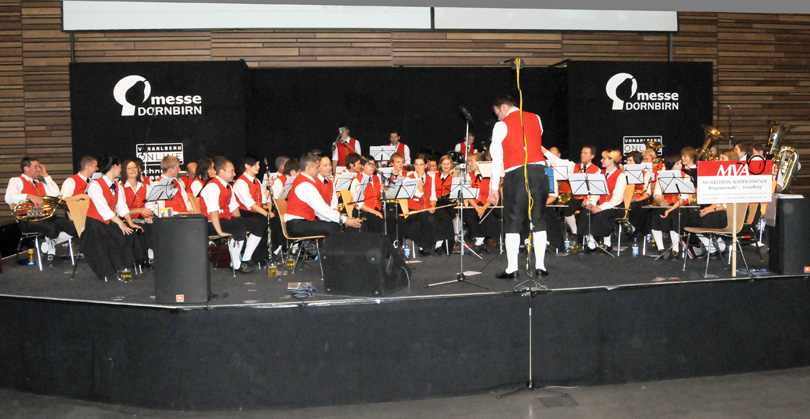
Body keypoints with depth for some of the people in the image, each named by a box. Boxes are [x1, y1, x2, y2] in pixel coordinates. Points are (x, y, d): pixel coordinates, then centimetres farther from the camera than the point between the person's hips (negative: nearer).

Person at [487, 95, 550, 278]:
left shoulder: (501, 126, -1)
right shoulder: (536, 119, 13)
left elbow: (497, 158, -2)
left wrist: (494, 187, 0)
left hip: (515, 174, -4)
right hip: (539, 170, 4)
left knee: (513, 222, 1)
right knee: (538, 219, 8)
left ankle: (512, 269, -1)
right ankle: (540, 266, 7)